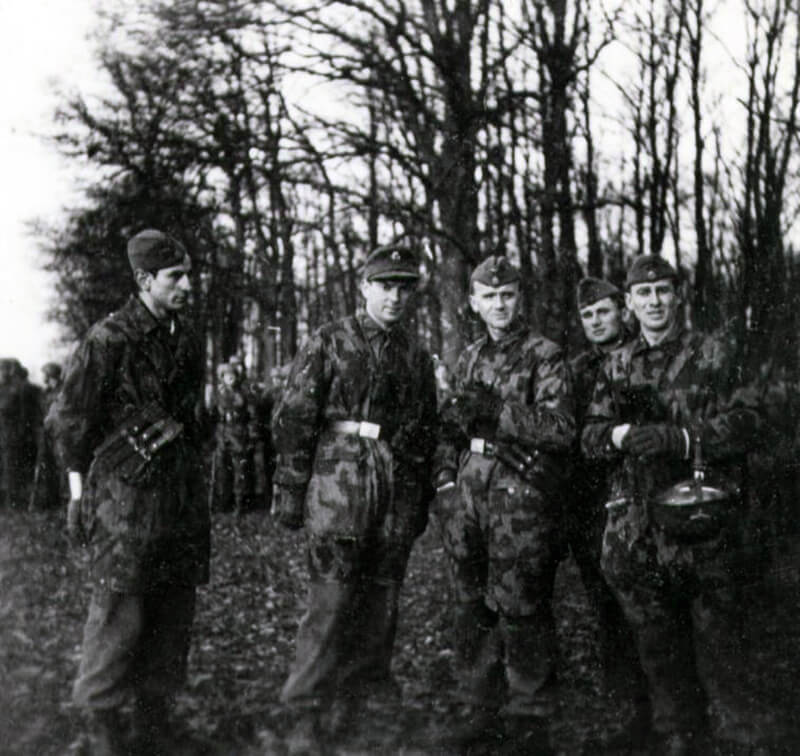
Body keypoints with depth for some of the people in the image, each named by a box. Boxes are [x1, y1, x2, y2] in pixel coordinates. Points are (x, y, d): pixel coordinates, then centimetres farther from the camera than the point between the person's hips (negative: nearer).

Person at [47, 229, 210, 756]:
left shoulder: (188, 342, 11)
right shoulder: (107, 340, -8)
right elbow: (71, 421, -5)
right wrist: (78, 494, -4)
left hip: (182, 492, 6)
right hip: (125, 492, -6)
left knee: (176, 608, 8)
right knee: (119, 609, -5)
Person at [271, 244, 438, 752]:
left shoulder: (417, 356, 14)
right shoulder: (330, 343, 0)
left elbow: (428, 430, 19)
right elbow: (294, 418, -3)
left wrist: (424, 499, 17)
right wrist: (291, 489, -7)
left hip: (399, 490, 5)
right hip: (339, 483, -4)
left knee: (382, 599, 8)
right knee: (332, 599, -6)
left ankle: (361, 689, 22)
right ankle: (310, 710, 3)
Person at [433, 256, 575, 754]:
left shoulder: (545, 357, -3)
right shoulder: (470, 358, 16)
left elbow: (561, 430, -13)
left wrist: (495, 411, -18)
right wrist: (446, 482, 11)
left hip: (522, 495, -6)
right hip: (470, 494, 6)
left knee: (521, 610, -4)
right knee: (474, 609, 10)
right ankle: (481, 713, 22)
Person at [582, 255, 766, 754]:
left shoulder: (711, 355, 2)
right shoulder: (618, 366, 13)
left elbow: (747, 420, -7)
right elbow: (591, 435, 12)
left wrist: (677, 436, -19)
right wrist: (622, 433, -11)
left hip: (703, 524, -3)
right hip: (637, 530, 4)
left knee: (715, 632, -1)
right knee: (656, 639, 11)